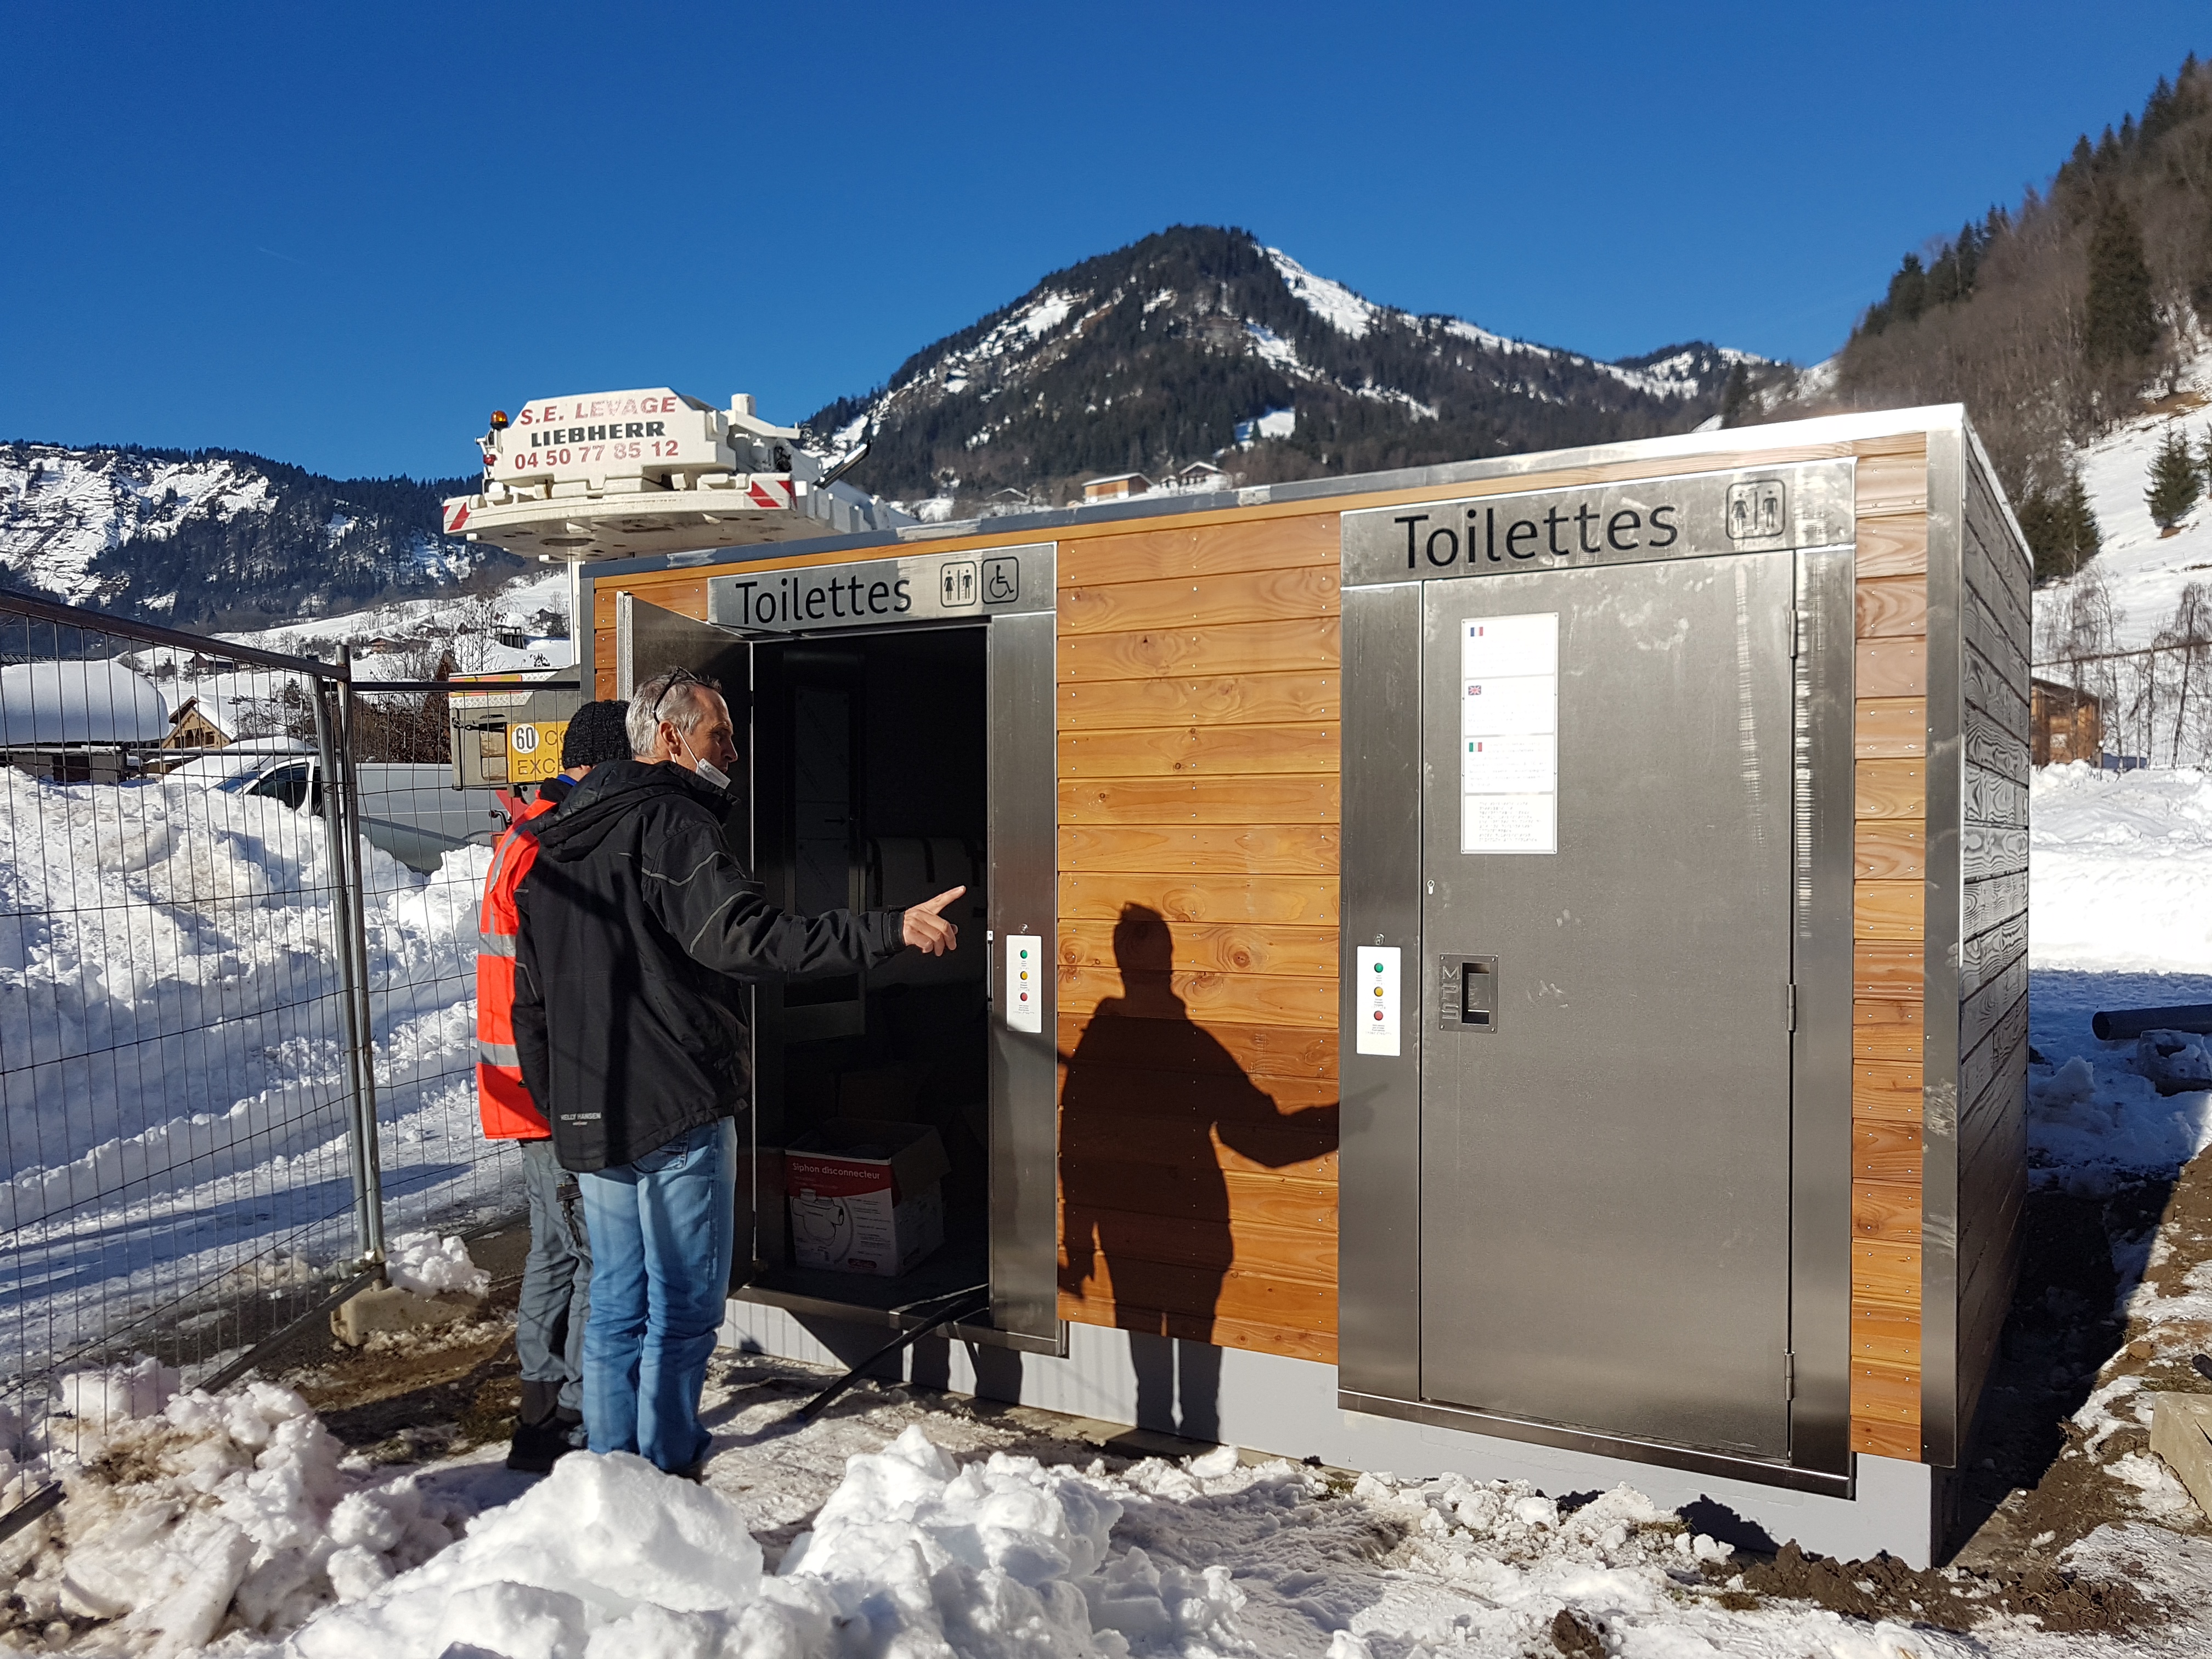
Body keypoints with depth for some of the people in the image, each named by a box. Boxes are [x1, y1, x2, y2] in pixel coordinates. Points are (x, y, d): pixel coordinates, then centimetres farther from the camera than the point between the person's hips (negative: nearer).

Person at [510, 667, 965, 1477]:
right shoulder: (671, 824, -13)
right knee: (683, 1312, 3)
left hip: (587, 1116, 8)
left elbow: (531, 998, 18)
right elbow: (748, 935, -29)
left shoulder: (553, 840, 15)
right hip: (678, 1108, -8)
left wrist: (557, 1102, 23)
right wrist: (891, 930, -35)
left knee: (615, 1310, 16)